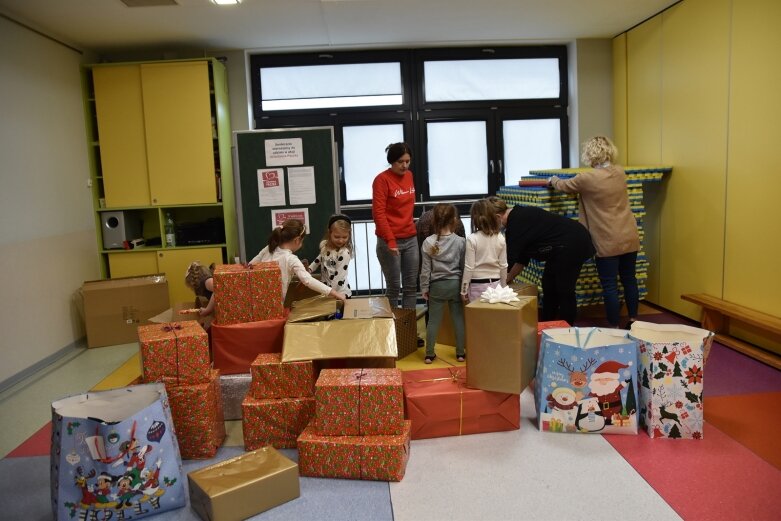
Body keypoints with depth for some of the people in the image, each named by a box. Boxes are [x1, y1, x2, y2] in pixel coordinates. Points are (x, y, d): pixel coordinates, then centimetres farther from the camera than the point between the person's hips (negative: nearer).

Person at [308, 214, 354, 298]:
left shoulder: (344, 253, -21)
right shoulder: (325, 246, -1)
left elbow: (339, 276, -21)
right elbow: (319, 259, 20)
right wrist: (308, 269, 10)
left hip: (341, 293, -6)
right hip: (327, 290, 6)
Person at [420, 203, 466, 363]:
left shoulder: (428, 242, -8)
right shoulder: (461, 241, -7)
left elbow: (426, 269, -5)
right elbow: (464, 266, -1)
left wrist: (424, 288, 5)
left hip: (437, 285, 0)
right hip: (455, 284, 0)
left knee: (433, 320, 8)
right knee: (458, 318, 11)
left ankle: (429, 354, 14)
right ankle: (460, 353, 19)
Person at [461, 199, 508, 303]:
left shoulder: (472, 239, -12)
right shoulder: (500, 238, 0)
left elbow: (469, 267, -10)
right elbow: (503, 265, 7)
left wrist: (464, 290, -2)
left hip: (477, 285, -4)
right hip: (495, 283, 4)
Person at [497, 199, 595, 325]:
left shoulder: (516, 223, -18)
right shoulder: (519, 216, 12)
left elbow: (511, 256, -16)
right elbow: (522, 254, 17)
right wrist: (509, 277, 18)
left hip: (572, 244, -10)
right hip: (572, 240, 10)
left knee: (564, 291, -1)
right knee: (549, 286, 14)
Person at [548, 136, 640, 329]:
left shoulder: (587, 179, -14)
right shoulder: (620, 172, 4)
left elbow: (564, 186, 4)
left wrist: (553, 180, 27)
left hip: (608, 243, -6)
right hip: (630, 238, 7)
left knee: (610, 287, 2)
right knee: (629, 280, 16)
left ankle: (615, 328, 9)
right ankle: (633, 321, 27)